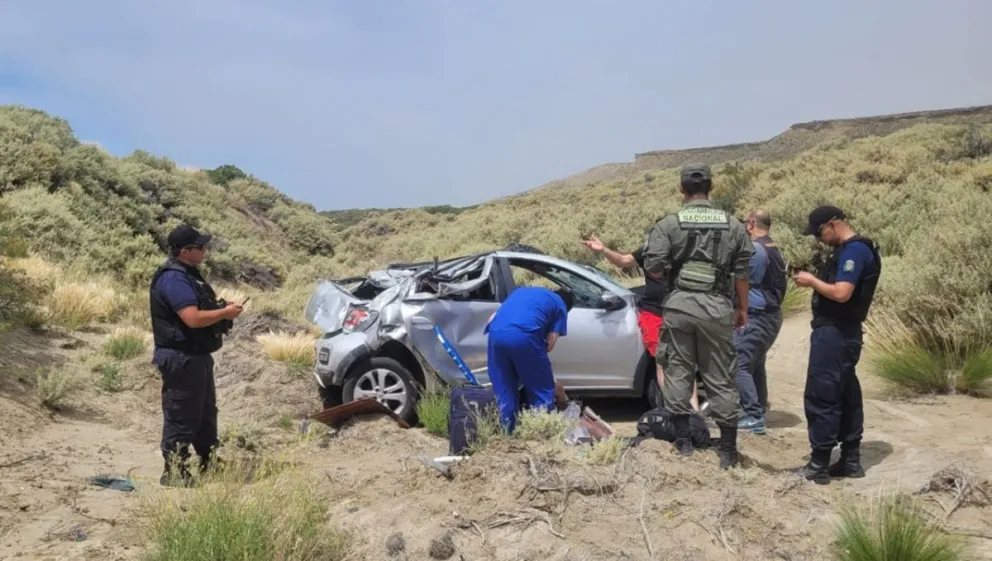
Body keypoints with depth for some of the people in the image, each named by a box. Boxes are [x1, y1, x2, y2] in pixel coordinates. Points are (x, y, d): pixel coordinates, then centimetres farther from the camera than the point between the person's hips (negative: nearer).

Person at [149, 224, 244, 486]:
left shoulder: (187, 273, 12)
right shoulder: (174, 278, -21)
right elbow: (193, 318, -29)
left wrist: (221, 310, 4)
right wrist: (225, 313, -17)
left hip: (197, 356, 11)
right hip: (181, 359, -11)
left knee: (206, 413, 20)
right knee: (181, 418, -1)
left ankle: (209, 463, 33)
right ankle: (174, 474, 10)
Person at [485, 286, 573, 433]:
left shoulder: (521, 290, 37)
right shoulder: (560, 305, 23)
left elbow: (494, 317, 30)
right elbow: (550, 344, 12)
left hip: (496, 333, 5)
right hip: (524, 335, -5)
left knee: (504, 390, 19)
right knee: (542, 388, 13)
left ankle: (508, 432, 25)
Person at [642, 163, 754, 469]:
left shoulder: (668, 224, -2)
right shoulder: (733, 225, 4)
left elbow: (653, 267, -7)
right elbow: (742, 272, 5)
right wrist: (743, 308, 15)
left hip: (679, 305, -1)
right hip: (718, 308, 1)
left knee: (678, 372, 10)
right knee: (720, 378, 7)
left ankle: (683, 440, 15)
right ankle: (728, 449, 12)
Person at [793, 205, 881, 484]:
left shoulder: (853, 250, -17)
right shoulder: (850, 249, 16)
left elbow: (841, 293, -26)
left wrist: (812, 281, -13)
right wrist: (815, 281, 5)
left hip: (834, 333, -11)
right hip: (843, 332, 11)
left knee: (821, 397, -5)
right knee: (845, 394, 14)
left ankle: (819, 464, 1)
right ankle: (851, 460, 22)